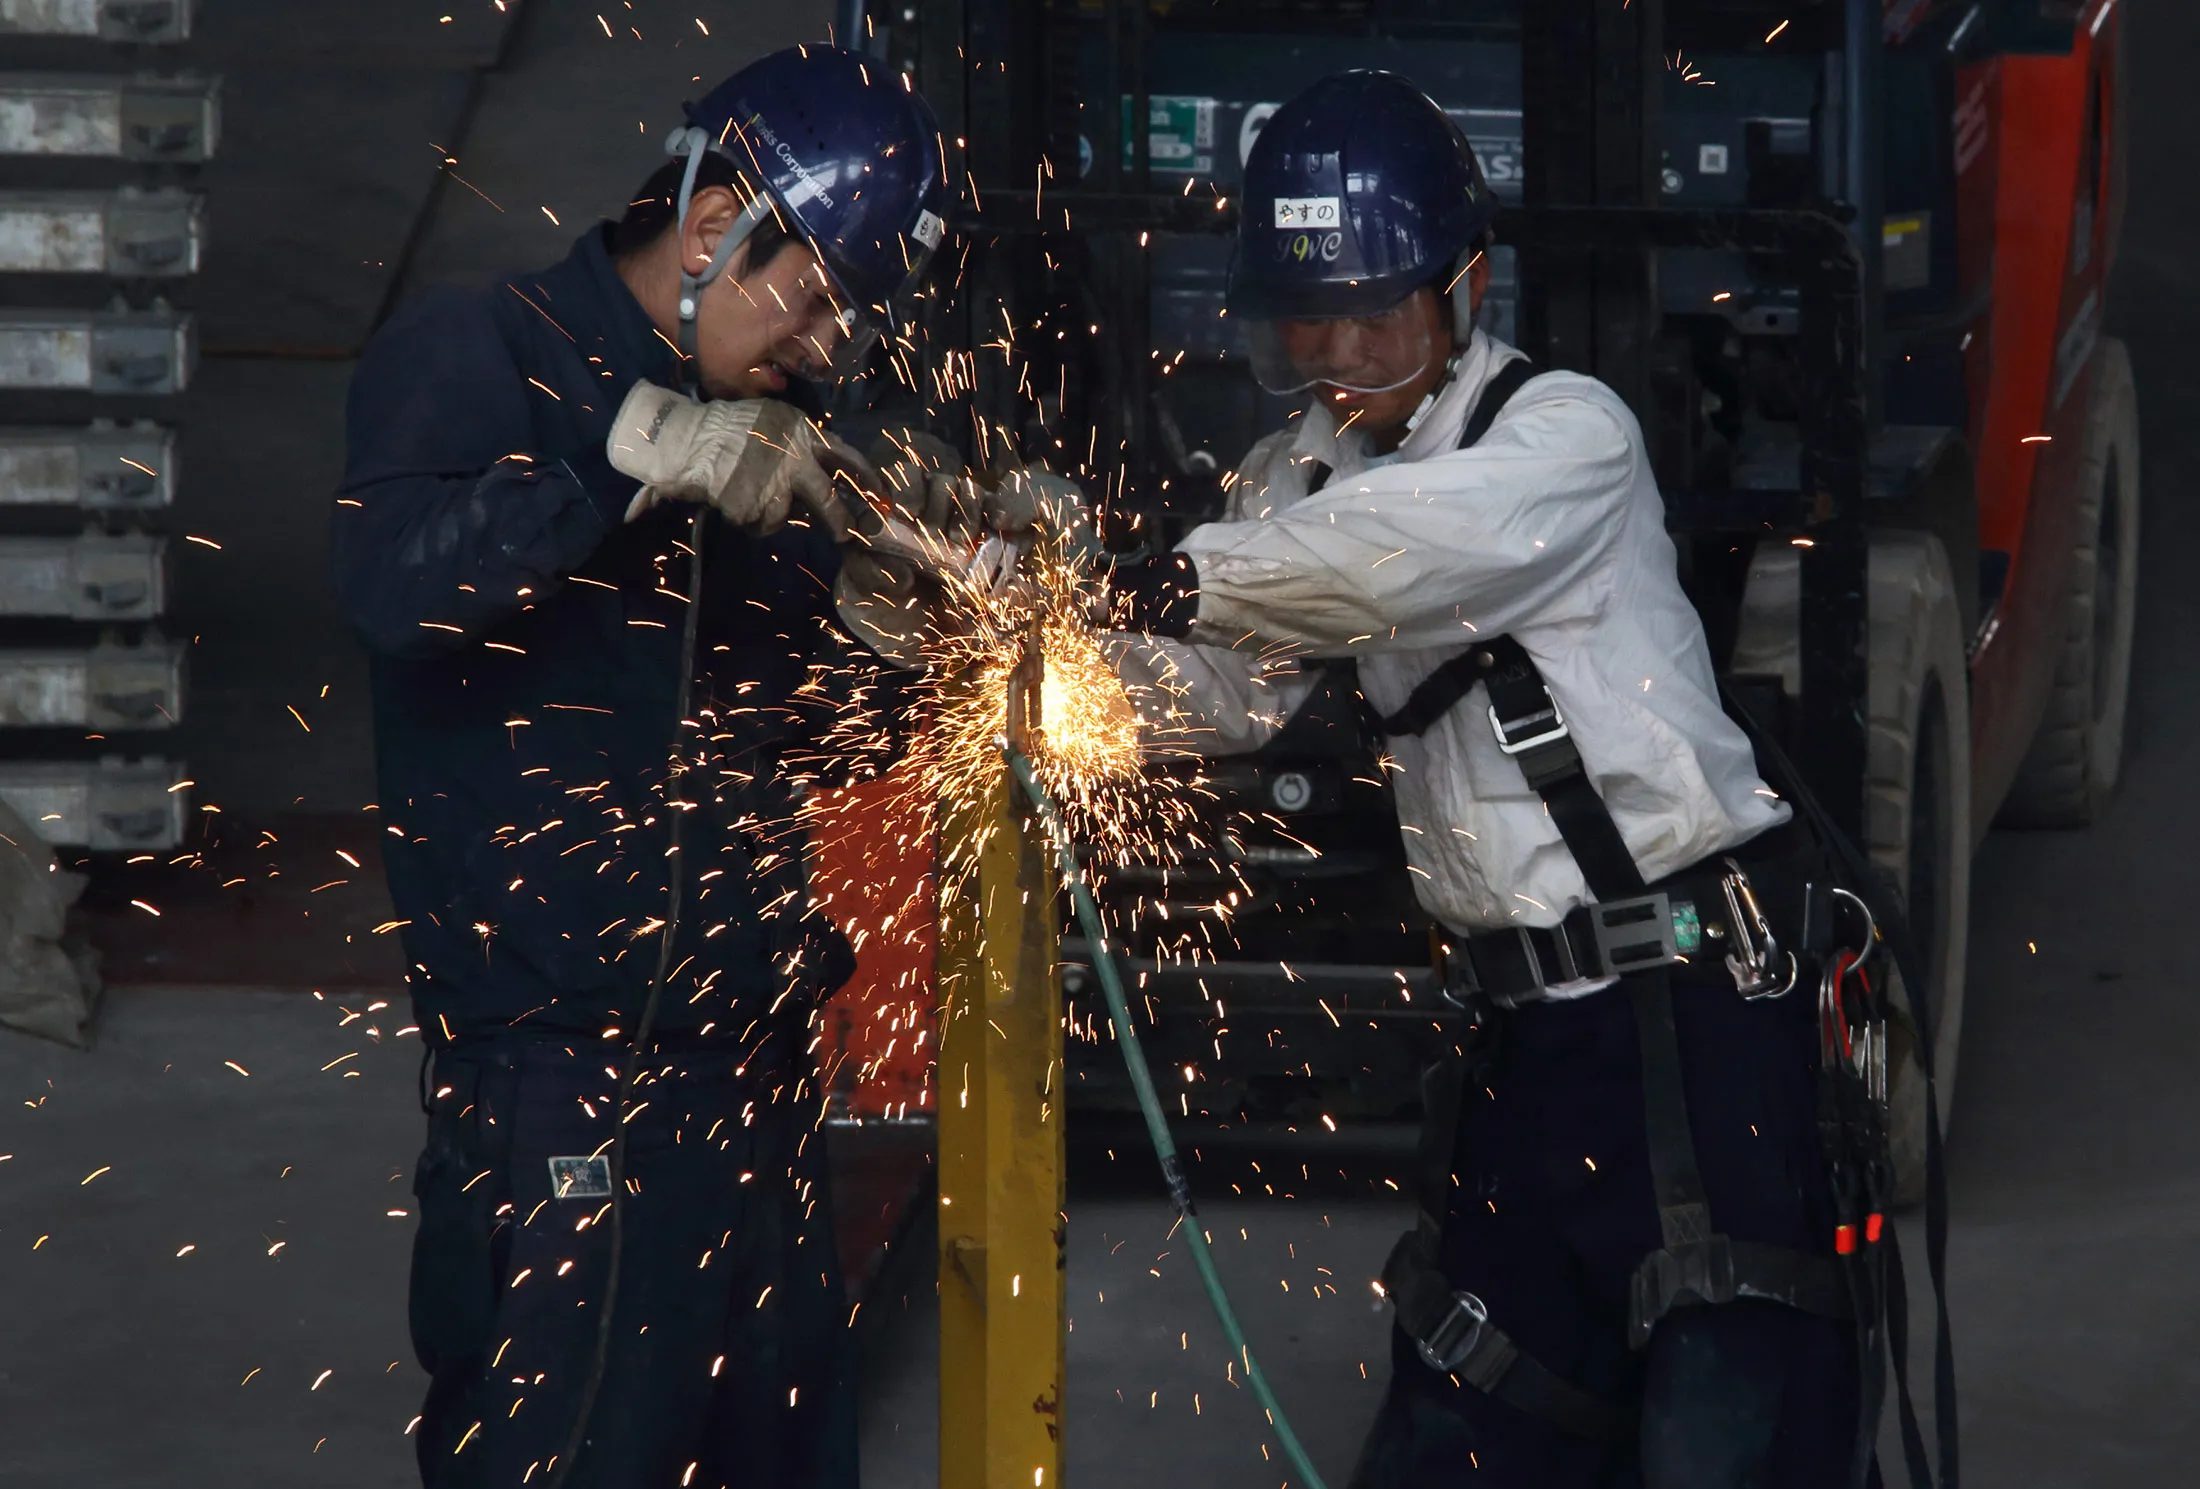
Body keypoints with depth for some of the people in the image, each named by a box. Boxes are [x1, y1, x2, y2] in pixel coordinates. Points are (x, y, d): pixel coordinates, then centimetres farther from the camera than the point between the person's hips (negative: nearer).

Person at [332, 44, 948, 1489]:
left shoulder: (756, 433, 16)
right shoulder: (479, 359, -6)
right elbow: (397, 584, -25)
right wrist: (632, 460, -30)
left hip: (754, 1047, 8)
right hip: (565, 1067, -7)